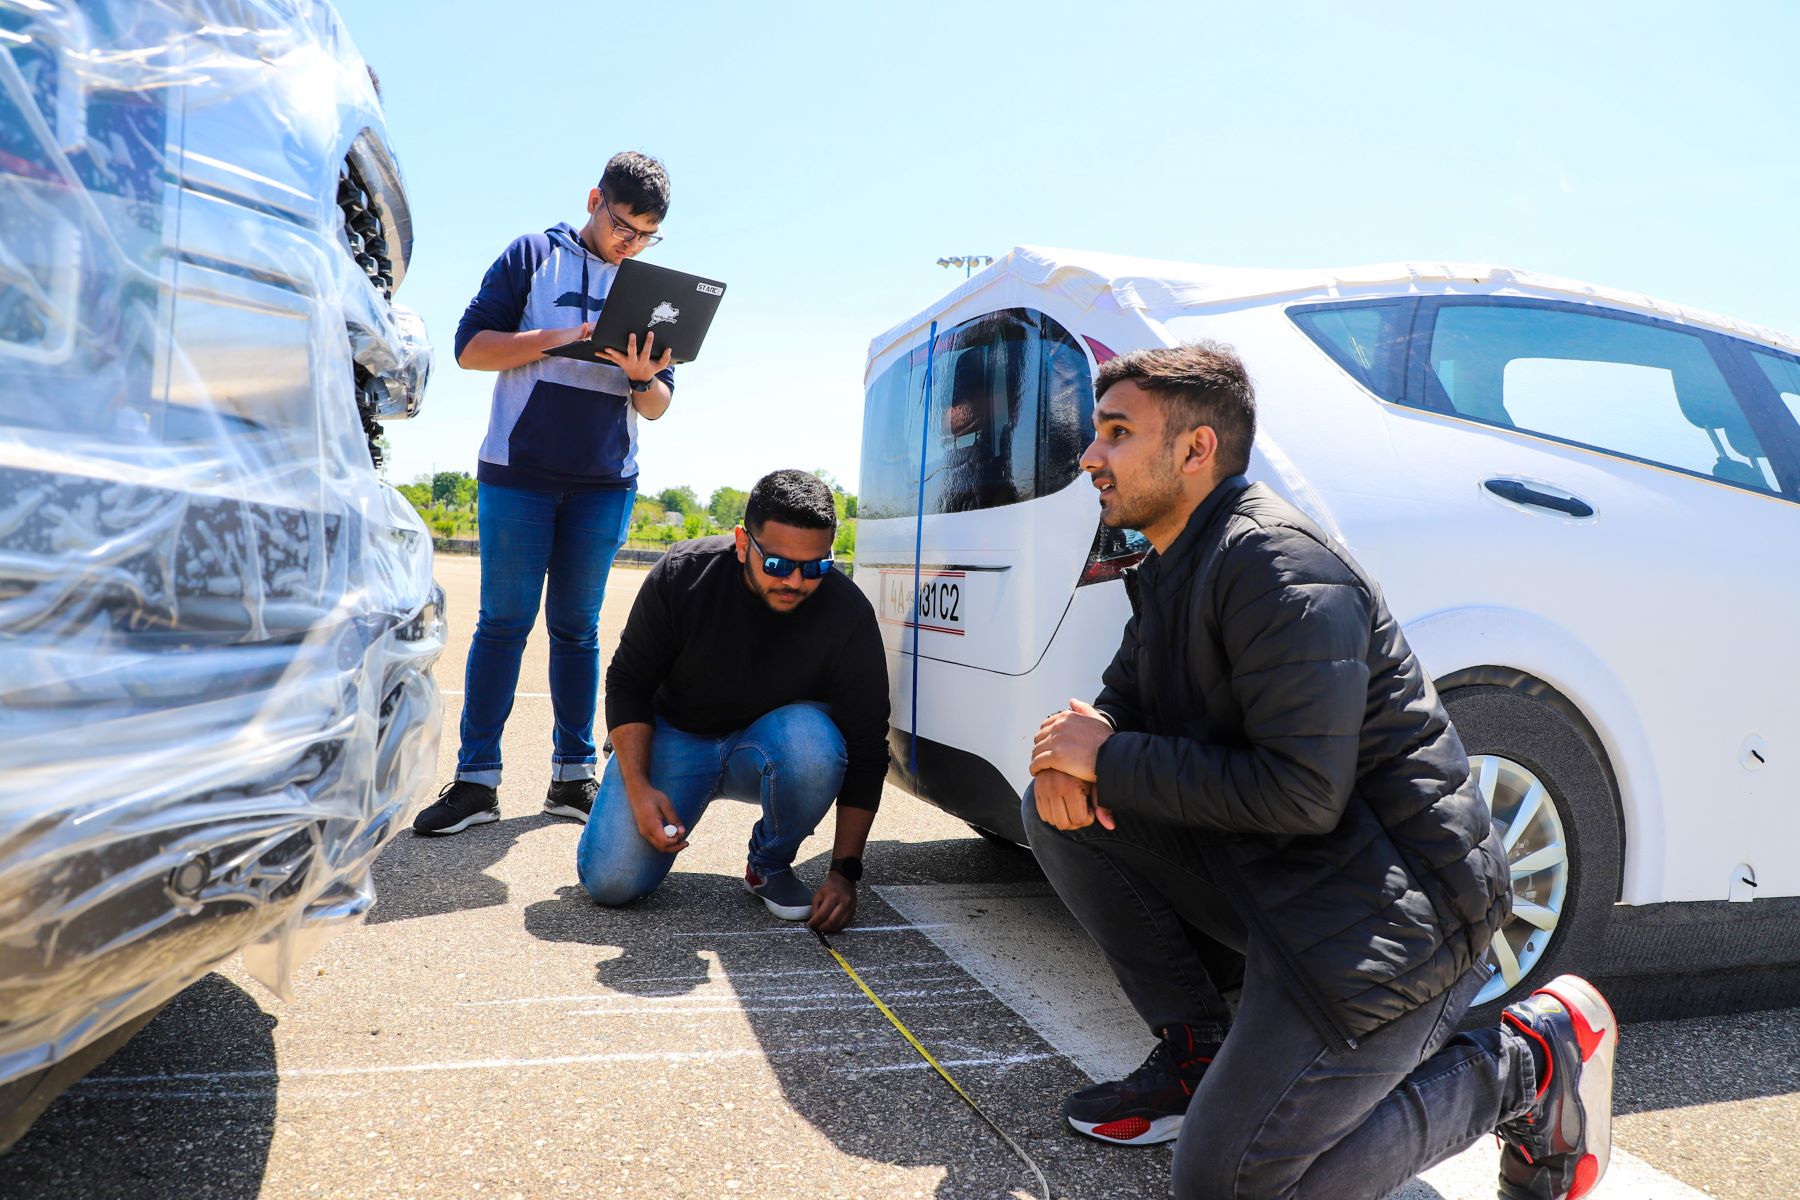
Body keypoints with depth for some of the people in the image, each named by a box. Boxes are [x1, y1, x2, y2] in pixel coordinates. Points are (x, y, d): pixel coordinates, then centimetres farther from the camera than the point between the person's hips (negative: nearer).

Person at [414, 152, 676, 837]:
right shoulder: (534, 256, 6)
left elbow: (658, 406, 10)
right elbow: (470, 347, -2)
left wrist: (643, 378, -13)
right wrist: (555, 340, -16)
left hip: (606, 483, 2)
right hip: (518, 472, -2)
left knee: (576, 625, 6)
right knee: (504, 620, -3)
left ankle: (573, 775, 11)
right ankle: (476, 780, 2)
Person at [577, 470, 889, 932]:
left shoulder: (848, 615, -23)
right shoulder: (682, 574, -21)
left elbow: (865, 749, -17)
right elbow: (628, 682, -9)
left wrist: (844, 871, -21)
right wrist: (639, 787, -21)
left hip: (766, 747, 0)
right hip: (675, 736, 0)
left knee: (813, 740, -36)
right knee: (609, 881, -18)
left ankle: (770, 865, -7)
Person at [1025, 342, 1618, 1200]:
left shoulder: (1278, 567, -23)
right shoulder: (1172, 565, 8)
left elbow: (1303, 795, -27)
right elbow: (1126, 699, 15)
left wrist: (1111, 761, -19)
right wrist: (1076, 751, -10)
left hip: (1391, 900, -9)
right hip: (1263, 871, 9)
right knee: (1059, 810, -1)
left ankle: (1525, 1066, 7)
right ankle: (1198, 1057, 10)